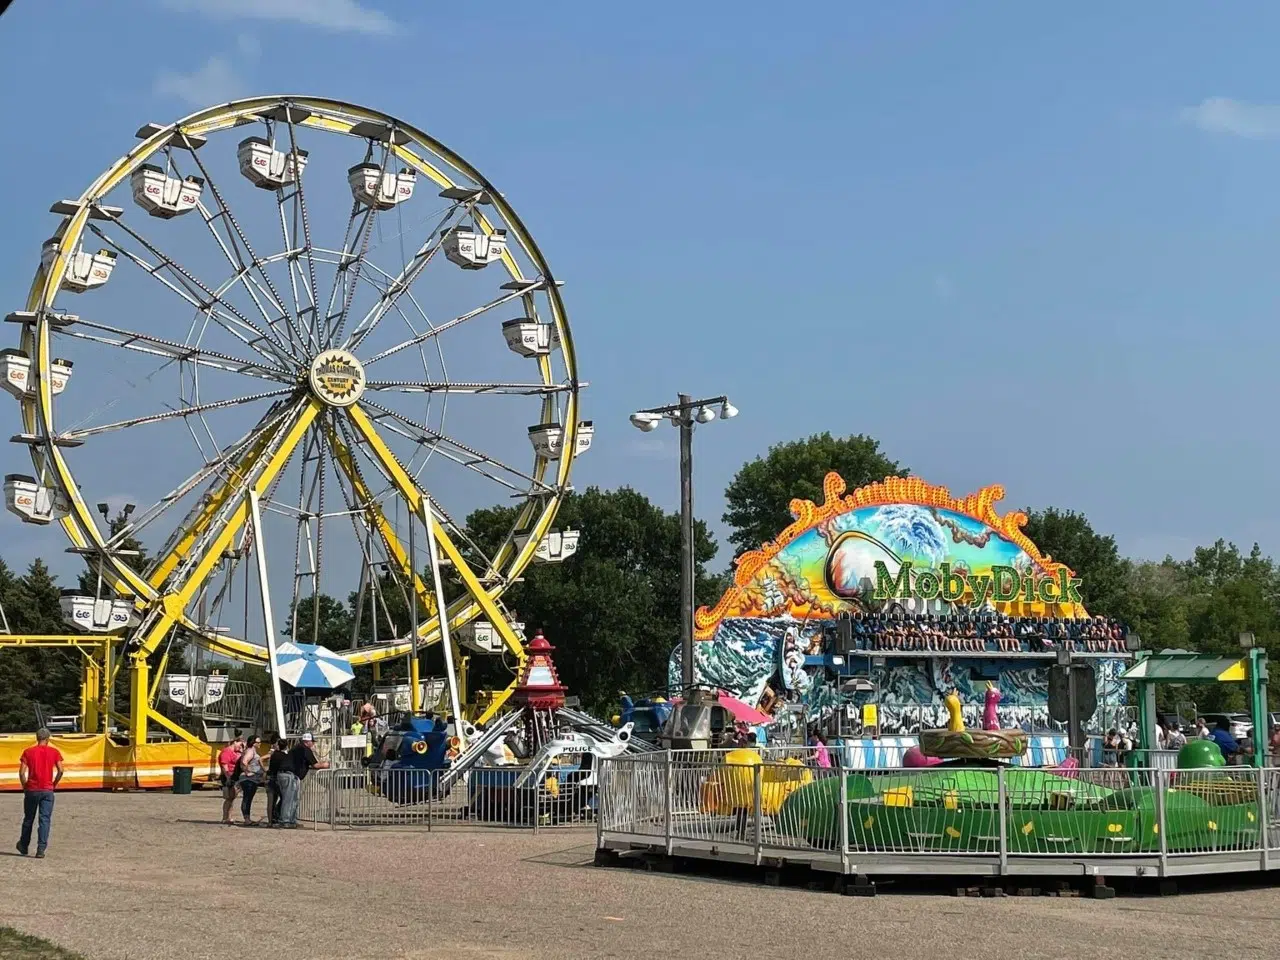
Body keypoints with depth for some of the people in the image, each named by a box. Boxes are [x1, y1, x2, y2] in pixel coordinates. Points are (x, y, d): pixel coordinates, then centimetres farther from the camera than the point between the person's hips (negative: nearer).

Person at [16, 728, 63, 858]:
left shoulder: (28, 752, 1)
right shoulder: (54, 752, 1)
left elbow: (22, 772, -6)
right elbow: (60, 771, -7)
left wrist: (24, 786, 7)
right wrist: (54, 784, 7)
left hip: (31, 790, 1)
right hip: (47, 790, -1)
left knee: (28, 819, 15)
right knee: (45, 819, 0)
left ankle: (23, 846, 28)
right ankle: (41, 849, -8)